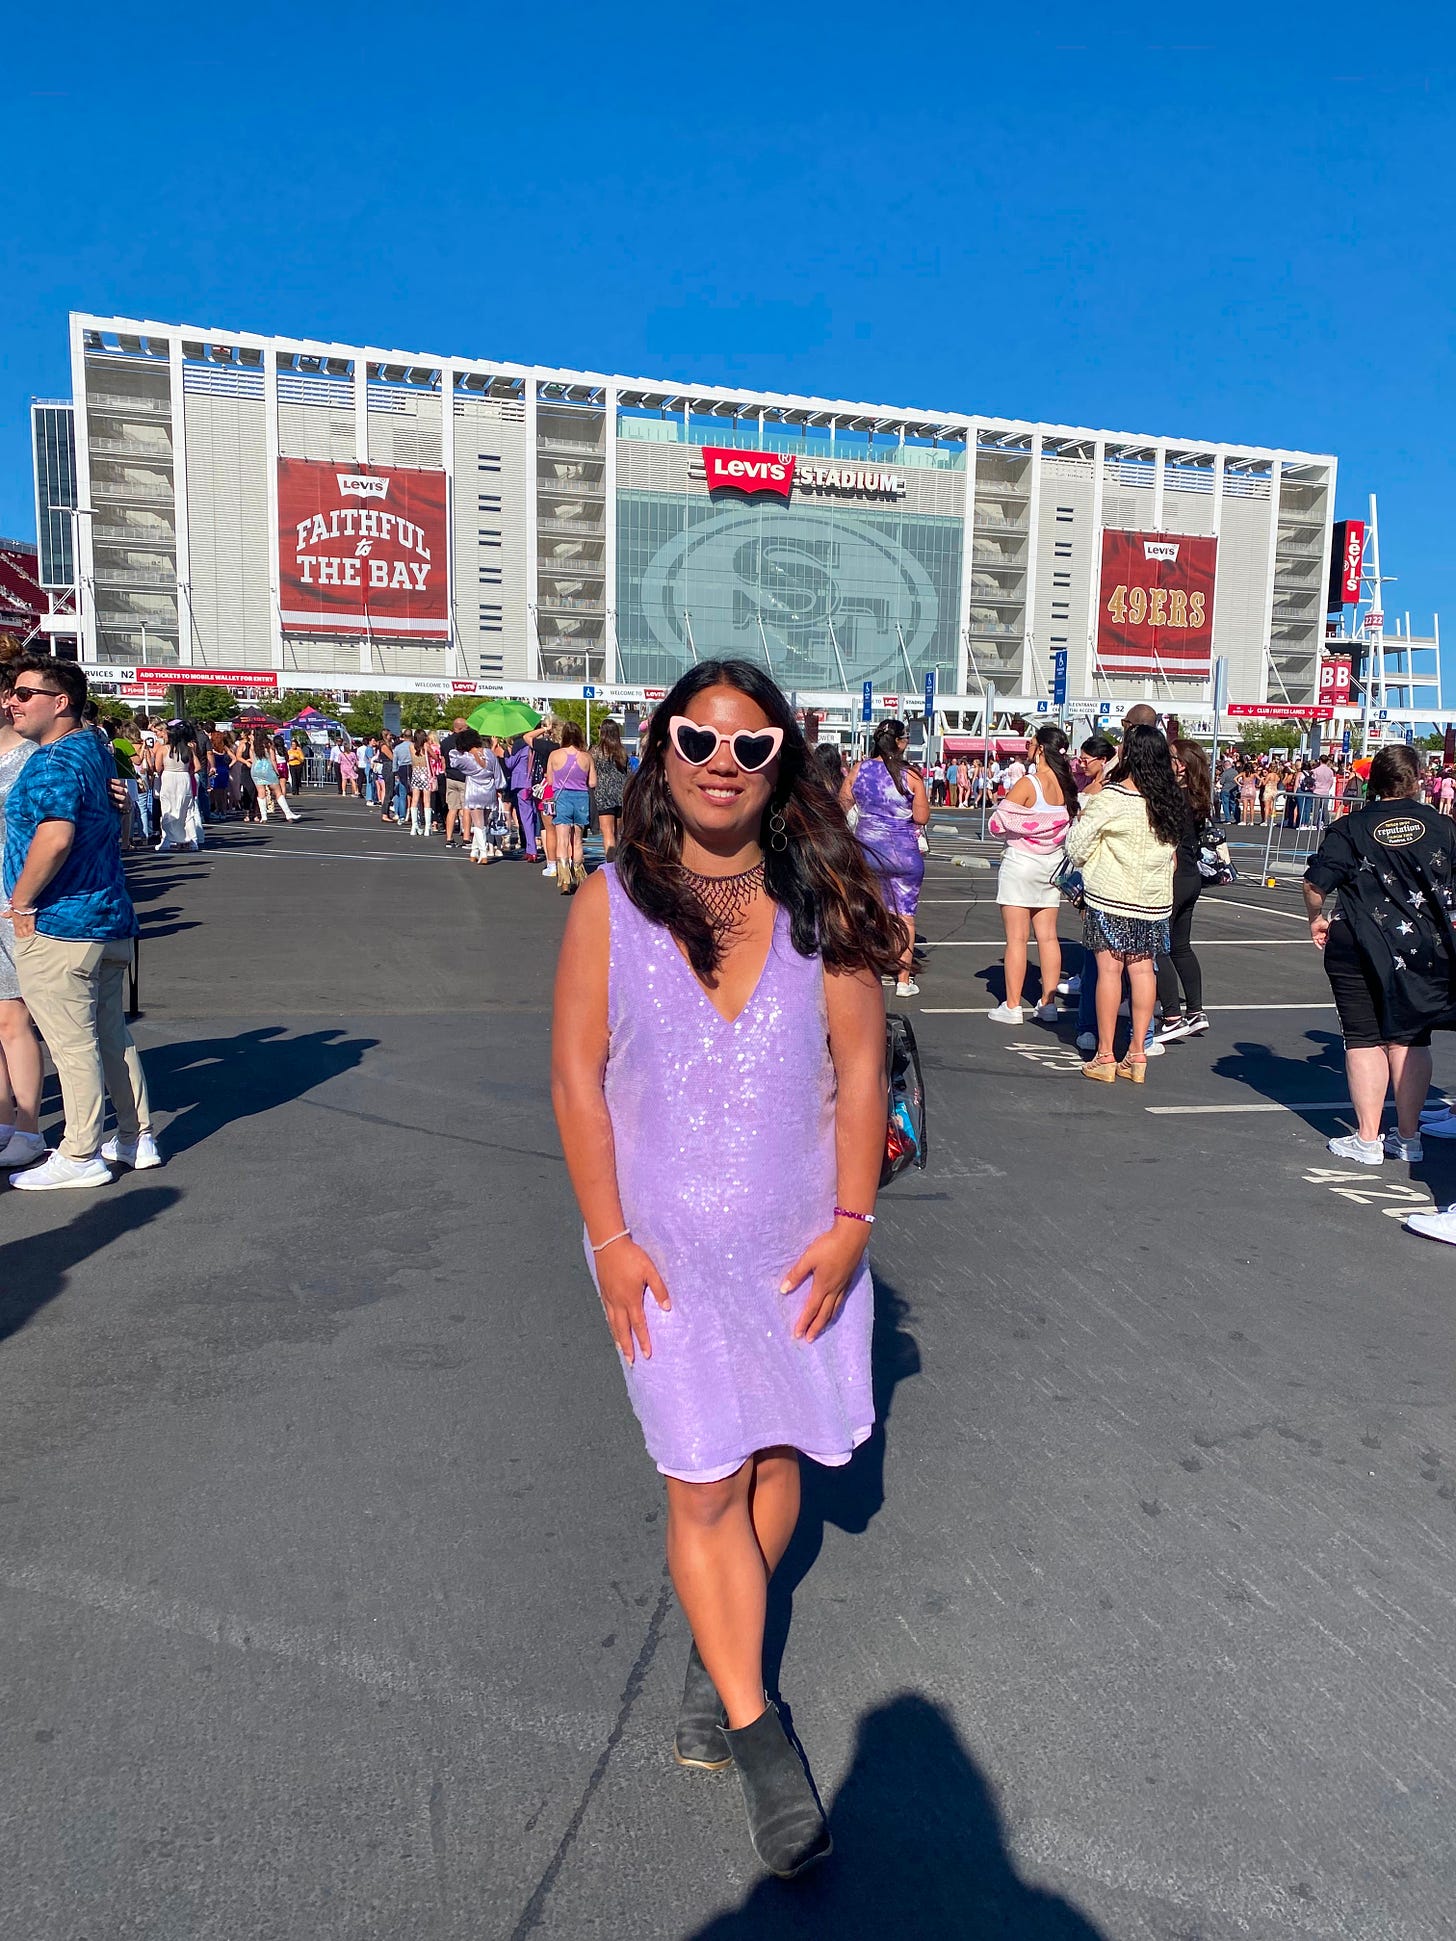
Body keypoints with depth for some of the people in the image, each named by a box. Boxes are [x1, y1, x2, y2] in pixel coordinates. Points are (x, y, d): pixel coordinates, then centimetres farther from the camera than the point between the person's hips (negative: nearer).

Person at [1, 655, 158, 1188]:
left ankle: (79, 1157, 8)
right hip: (109, 919, 10)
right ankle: (137, 1139, 25)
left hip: (60, 926, -10)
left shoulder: (52, 762, -16)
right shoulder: (96, 750, 14)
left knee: (72, 1043, -1)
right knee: (111, 1035, 16)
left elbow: (55, 837, -29)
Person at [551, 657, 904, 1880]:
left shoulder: (822, 903, -3)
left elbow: (860, 1066, -2)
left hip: (801, 1238, 2)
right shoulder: (612, 905, -6)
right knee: (705, 1483, 1)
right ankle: (758, 1737, 19)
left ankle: (719, 1665, 39)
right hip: (665, 1242, -1)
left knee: (777, 1457, 13)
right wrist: (610, 1239, -9)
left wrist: (852, 1220, -7)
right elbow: (577, 1076, -5)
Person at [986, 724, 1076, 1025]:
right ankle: (1048, 1003, 16)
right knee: (1048, 936, 11)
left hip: (1020, 862, -6)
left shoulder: (1028, 784, -17)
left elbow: (997, 824, -14)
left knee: (1017, 938, -1)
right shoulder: (1067, 785, -1)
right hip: (1052, 864, 6)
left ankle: (1012, 1006, 3)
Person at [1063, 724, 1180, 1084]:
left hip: (1110, 894, -5)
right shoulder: (1170, 800, 4)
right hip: (1154, 899, 5)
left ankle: (1104, 1057, 2)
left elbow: (1076, 845, -10)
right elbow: (1172, 851, 13)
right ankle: (1138, 1053, 12)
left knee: (1109, 969, -1)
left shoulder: (1112, 797, -13)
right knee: (1143, 969, 9)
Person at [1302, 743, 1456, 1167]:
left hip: (1361, 946, -3)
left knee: (1365, 1039, 3)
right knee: (1410, 1039, 10)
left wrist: (1316, 918, 6)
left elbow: (1315, 883, -12)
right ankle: (1408, 1137, 17)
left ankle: (1367, 1140, 6)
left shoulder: (1349, 828, -6)